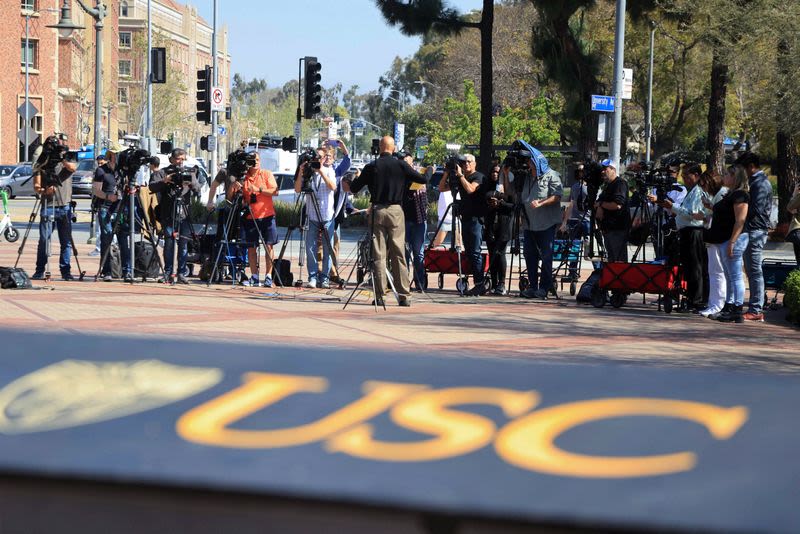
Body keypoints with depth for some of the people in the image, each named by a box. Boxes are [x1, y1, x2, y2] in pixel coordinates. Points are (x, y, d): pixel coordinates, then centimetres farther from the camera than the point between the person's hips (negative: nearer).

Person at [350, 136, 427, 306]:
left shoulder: (371, 167, -1)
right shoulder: (401, 165, -1)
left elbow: (353, 188, 3)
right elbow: (423, 180, 0)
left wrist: (358, 178, 24)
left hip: (377, 211, 0)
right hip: (396, 211, 0)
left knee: (378, 255, 3)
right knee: (399, 254, 3)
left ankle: (379, 295, 0)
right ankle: (404, 295, 0)